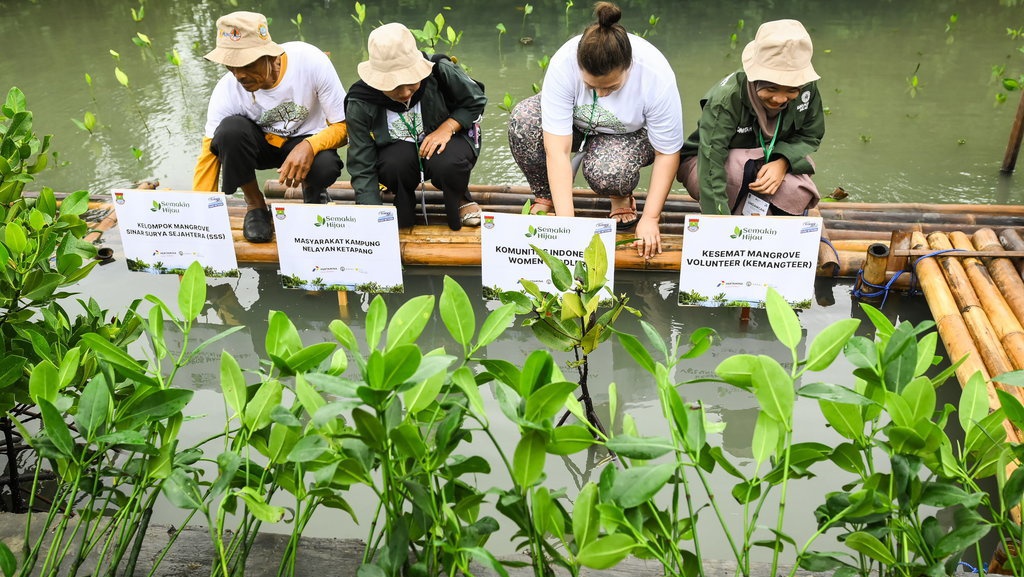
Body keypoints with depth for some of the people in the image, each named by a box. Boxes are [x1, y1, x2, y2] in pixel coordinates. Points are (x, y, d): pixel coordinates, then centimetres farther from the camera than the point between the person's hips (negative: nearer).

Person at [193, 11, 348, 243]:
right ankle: (256, 207, -7)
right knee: (230, 130, -33)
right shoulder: (227, 90, -24)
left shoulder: (311, 61, -27)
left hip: (309, 140, -1)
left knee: (325, 167, -37)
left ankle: (313, 194, 3)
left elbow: (343, 126, -20)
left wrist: (309, 146, -40)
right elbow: (209, 156, -20)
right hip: (260, 143, 1)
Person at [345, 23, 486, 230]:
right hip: (398, 150, 1)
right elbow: (362, 170, -20)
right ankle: (404, 204, 3)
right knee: (394, 166, -35)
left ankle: (461, 201, 3)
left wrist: (447, 128, -23)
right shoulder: (360, 104, -22)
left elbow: (475, 101, -5)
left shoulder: (440, 71, -24)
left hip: (445, 142, 0)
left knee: (446, 164, -35)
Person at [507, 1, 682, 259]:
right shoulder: (563, 64, -33)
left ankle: (621, 199, 1)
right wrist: (566, 223, -39)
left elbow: (667, 154, -22)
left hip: (631, 134, -2)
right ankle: (544, 197, -5)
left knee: (607, 170, -37)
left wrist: (650, 220, -26)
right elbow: (557, 151, -34)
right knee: (523, 119, -29)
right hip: (575, 122, 2)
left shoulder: (657, 75, -34)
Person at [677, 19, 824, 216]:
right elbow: (711, 172, -40)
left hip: (768, 162, 5)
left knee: (798, 194, -26)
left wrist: (783, 162, -29)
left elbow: (810, 136, -6)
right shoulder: (725, 99, -34)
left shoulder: (807, 88, -19)